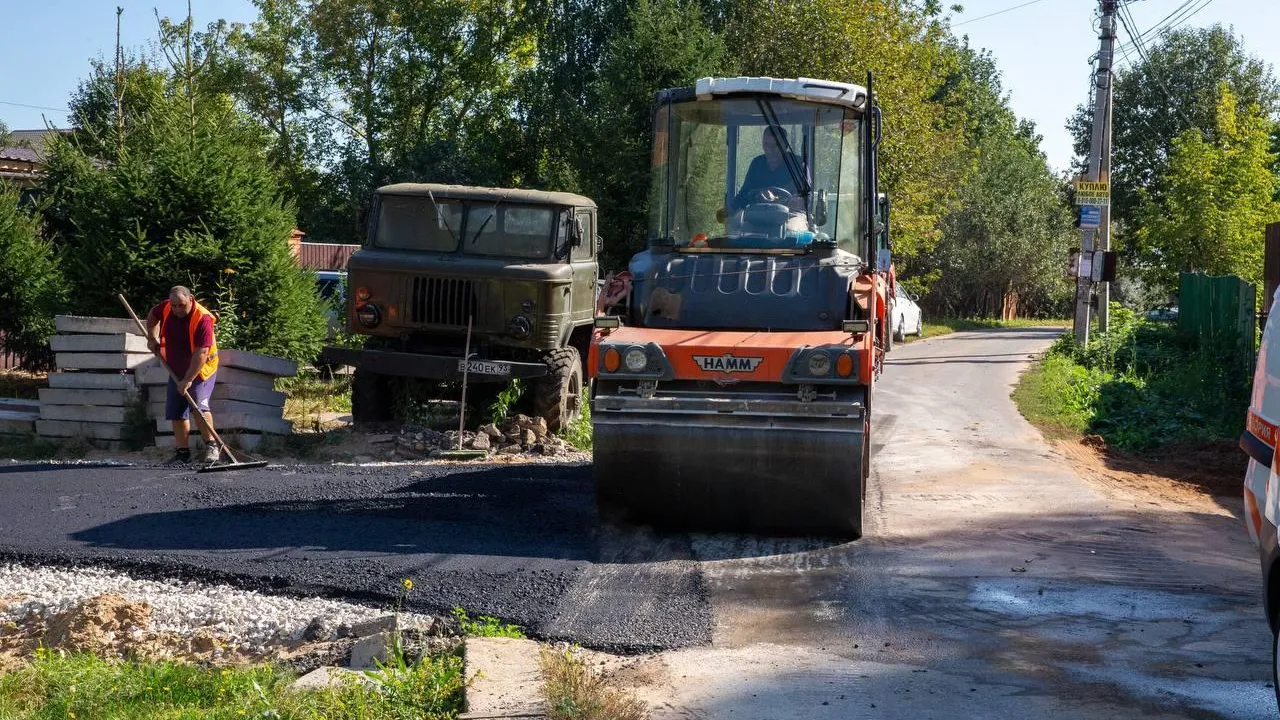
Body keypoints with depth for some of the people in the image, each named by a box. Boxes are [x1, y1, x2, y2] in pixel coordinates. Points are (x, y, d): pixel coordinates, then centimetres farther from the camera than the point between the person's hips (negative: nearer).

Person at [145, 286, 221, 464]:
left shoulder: (202, 319, -28)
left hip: (201, 369, -7)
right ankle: (182, 452, 11)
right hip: (177, 369, 7)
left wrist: (188, 380, -34)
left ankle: (211, 446, -17)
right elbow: (152, 316, 17)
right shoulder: (165, 309, -9)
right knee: (176, 412, 5)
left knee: (199, 406, -24)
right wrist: (152, 338, 7)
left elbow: (201, 353, -32)